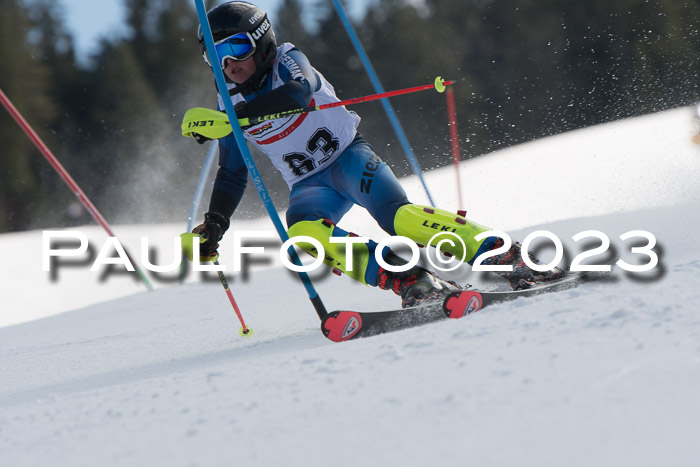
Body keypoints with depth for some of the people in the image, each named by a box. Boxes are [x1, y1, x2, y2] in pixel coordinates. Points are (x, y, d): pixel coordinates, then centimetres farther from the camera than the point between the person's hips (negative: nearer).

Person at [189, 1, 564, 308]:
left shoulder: (286, 61, -9)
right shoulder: (229, 103, 5)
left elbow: (300, 91, -34)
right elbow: (232, 176, 16)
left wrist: (236, 116, -42)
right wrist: (214, 224, 1)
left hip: (347, 156, -4)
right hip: (309, 185, 4)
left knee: (396, 216, -31)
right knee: (302, 232, -31)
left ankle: (505, 255, -31)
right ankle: (406, 280, -39)